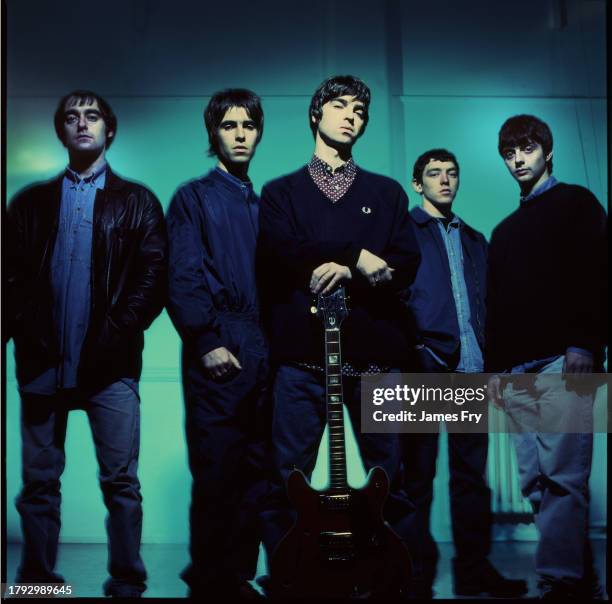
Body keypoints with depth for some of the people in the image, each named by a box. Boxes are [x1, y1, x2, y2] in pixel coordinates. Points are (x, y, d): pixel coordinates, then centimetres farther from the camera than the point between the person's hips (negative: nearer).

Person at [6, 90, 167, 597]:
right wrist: (29, 337, -6)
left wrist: (116, 337, -10)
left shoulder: (136, 201, 9)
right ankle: (37, 580, 18)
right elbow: (12, 276, 8)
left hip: (110, 364, -2)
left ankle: (127, 584, 9)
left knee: (121, 482, -1)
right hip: (43, 362, 2)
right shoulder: (31, 202, 15)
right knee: (39, 482, 7)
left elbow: (153, 278, 0)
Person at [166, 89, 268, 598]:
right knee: (216, 471, -3)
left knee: (256, 471, 7)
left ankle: (239, 575, 17)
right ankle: (209, 580, 8)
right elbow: (182, 280, -5)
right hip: (218, 351, -5)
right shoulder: (194, 197, 4)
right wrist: (206, 341, -15)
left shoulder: (265, 205, 19)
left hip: (264, 351, 5)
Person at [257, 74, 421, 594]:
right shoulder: (280, 192, 14)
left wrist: (342, 269, -13)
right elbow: (279, 255, -5)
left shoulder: (388, 192, 18)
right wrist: (360, 257, -9)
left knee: (390, 474, 3)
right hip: (302, 350, -1)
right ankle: (284, 575, 11)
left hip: (375, 349, 1)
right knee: (288, 476, -1)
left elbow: (406, 264, 4)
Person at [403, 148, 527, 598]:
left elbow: (485, 302, 19)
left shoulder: (475, 240, 23)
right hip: (424, 366, -5)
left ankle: (475, 569, 13)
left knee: (472, 473, 6)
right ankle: (418, 573, 6)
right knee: (418, 474, 0)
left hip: (472, 367, 5)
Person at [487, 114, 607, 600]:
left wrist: (585, 343, -15)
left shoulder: (576, 203, 9)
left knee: (562, 477, -15)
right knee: (536, 482, 1)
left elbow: (598, 274, -4)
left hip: (564, 363, -6)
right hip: (516, 373, 6)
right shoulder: (504, 231, 26)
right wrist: (495, 368, 13)